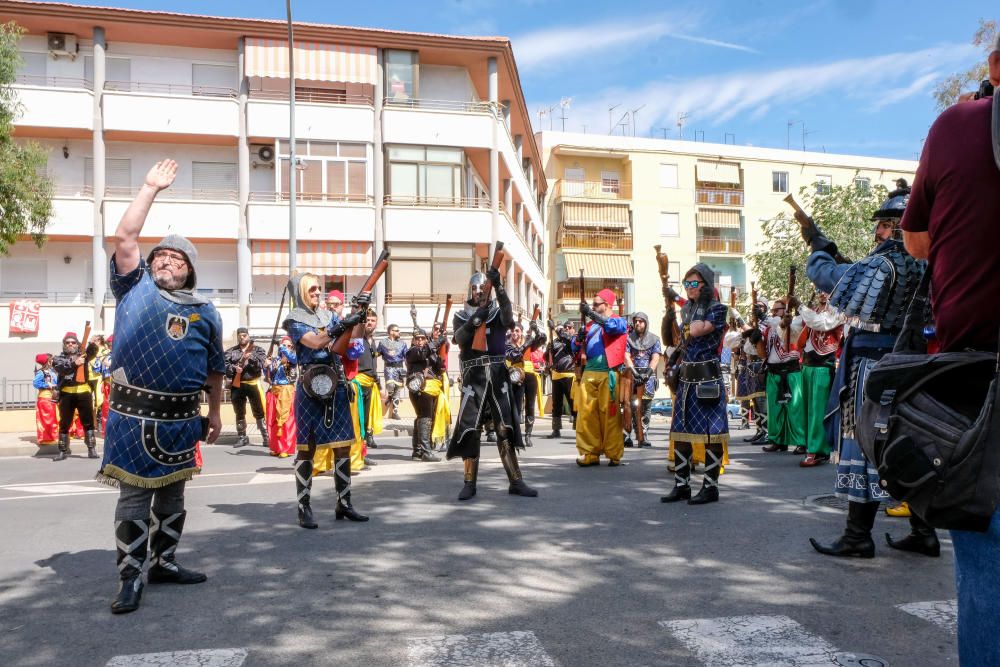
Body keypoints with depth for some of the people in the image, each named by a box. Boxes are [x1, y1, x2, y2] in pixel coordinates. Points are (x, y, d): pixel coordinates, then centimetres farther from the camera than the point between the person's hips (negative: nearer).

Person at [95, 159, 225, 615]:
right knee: (134, 496, 0)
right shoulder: (135, 288, 4)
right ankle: (130, 578, 10)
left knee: (171, 494, 14)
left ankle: (164, 563, 29)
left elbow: (214, 368, 14)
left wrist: (214, 414, 15)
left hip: (181, 418, 3)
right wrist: (150, 188, -2)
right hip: (133, 415, -3)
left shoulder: (204, 311, 9)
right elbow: (124, 238, -5)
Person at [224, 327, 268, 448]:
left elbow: (261, 364, -8)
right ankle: (242, 437, 21)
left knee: (259, 412, -2)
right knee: (239, 413, 11)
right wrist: (234, 368, -18)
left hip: (253, 384, -3)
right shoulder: (231, 351, 11)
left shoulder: (257, 349, 6)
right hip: (237, 385, 3)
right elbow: (225, 365, 0)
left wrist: (251, 358, -22)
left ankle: (266, 437, 2)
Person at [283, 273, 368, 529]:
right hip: (311, 390, -5)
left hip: (337, 388, 6)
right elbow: (314, 342, -17)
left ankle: (344, 503, 15)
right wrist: (342, 325, -24)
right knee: (307, 449, 0)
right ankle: (304, 508, 6)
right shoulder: (294, 320, -2)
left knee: (343, 447, 6)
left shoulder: (329, 315, 15)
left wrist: (361, 310, -9)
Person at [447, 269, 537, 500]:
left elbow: (508, 314, -15)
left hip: (498, 376, 1)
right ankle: (469, 483, 6)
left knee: (506, 429, 1)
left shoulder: (498, 313, 10)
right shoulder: (461, 316, 11)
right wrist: (473, 321, -25)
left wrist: (499, 286, -29)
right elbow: (459, 338, -8)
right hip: (473, 377, 0)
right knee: (470, 430, -2)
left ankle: (515, 482, 6)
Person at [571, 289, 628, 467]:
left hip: (608, 374, -5)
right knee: (586, 414, -1)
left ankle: (614, 455, 3)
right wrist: (579, 338, -2)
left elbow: (611, 326, -17)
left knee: (610, 414, -5)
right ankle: (589, 453, 4)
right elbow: (575, 348, 19)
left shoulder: (619, 322, 7)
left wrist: (591, 313, -25)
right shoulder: (590, 324, 22)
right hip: (589, 372, 5)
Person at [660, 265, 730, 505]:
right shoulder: (686, 308, 15)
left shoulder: (717, 309, -6)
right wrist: (675, 370, 19)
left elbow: (697, 331, -21)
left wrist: (701, 303, -10)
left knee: (711, 432, -2)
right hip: (686, 377, 7)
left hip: (708, 377, -7)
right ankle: (681, 485, 16)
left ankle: (710, 487, 7)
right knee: (680, 431, 7)